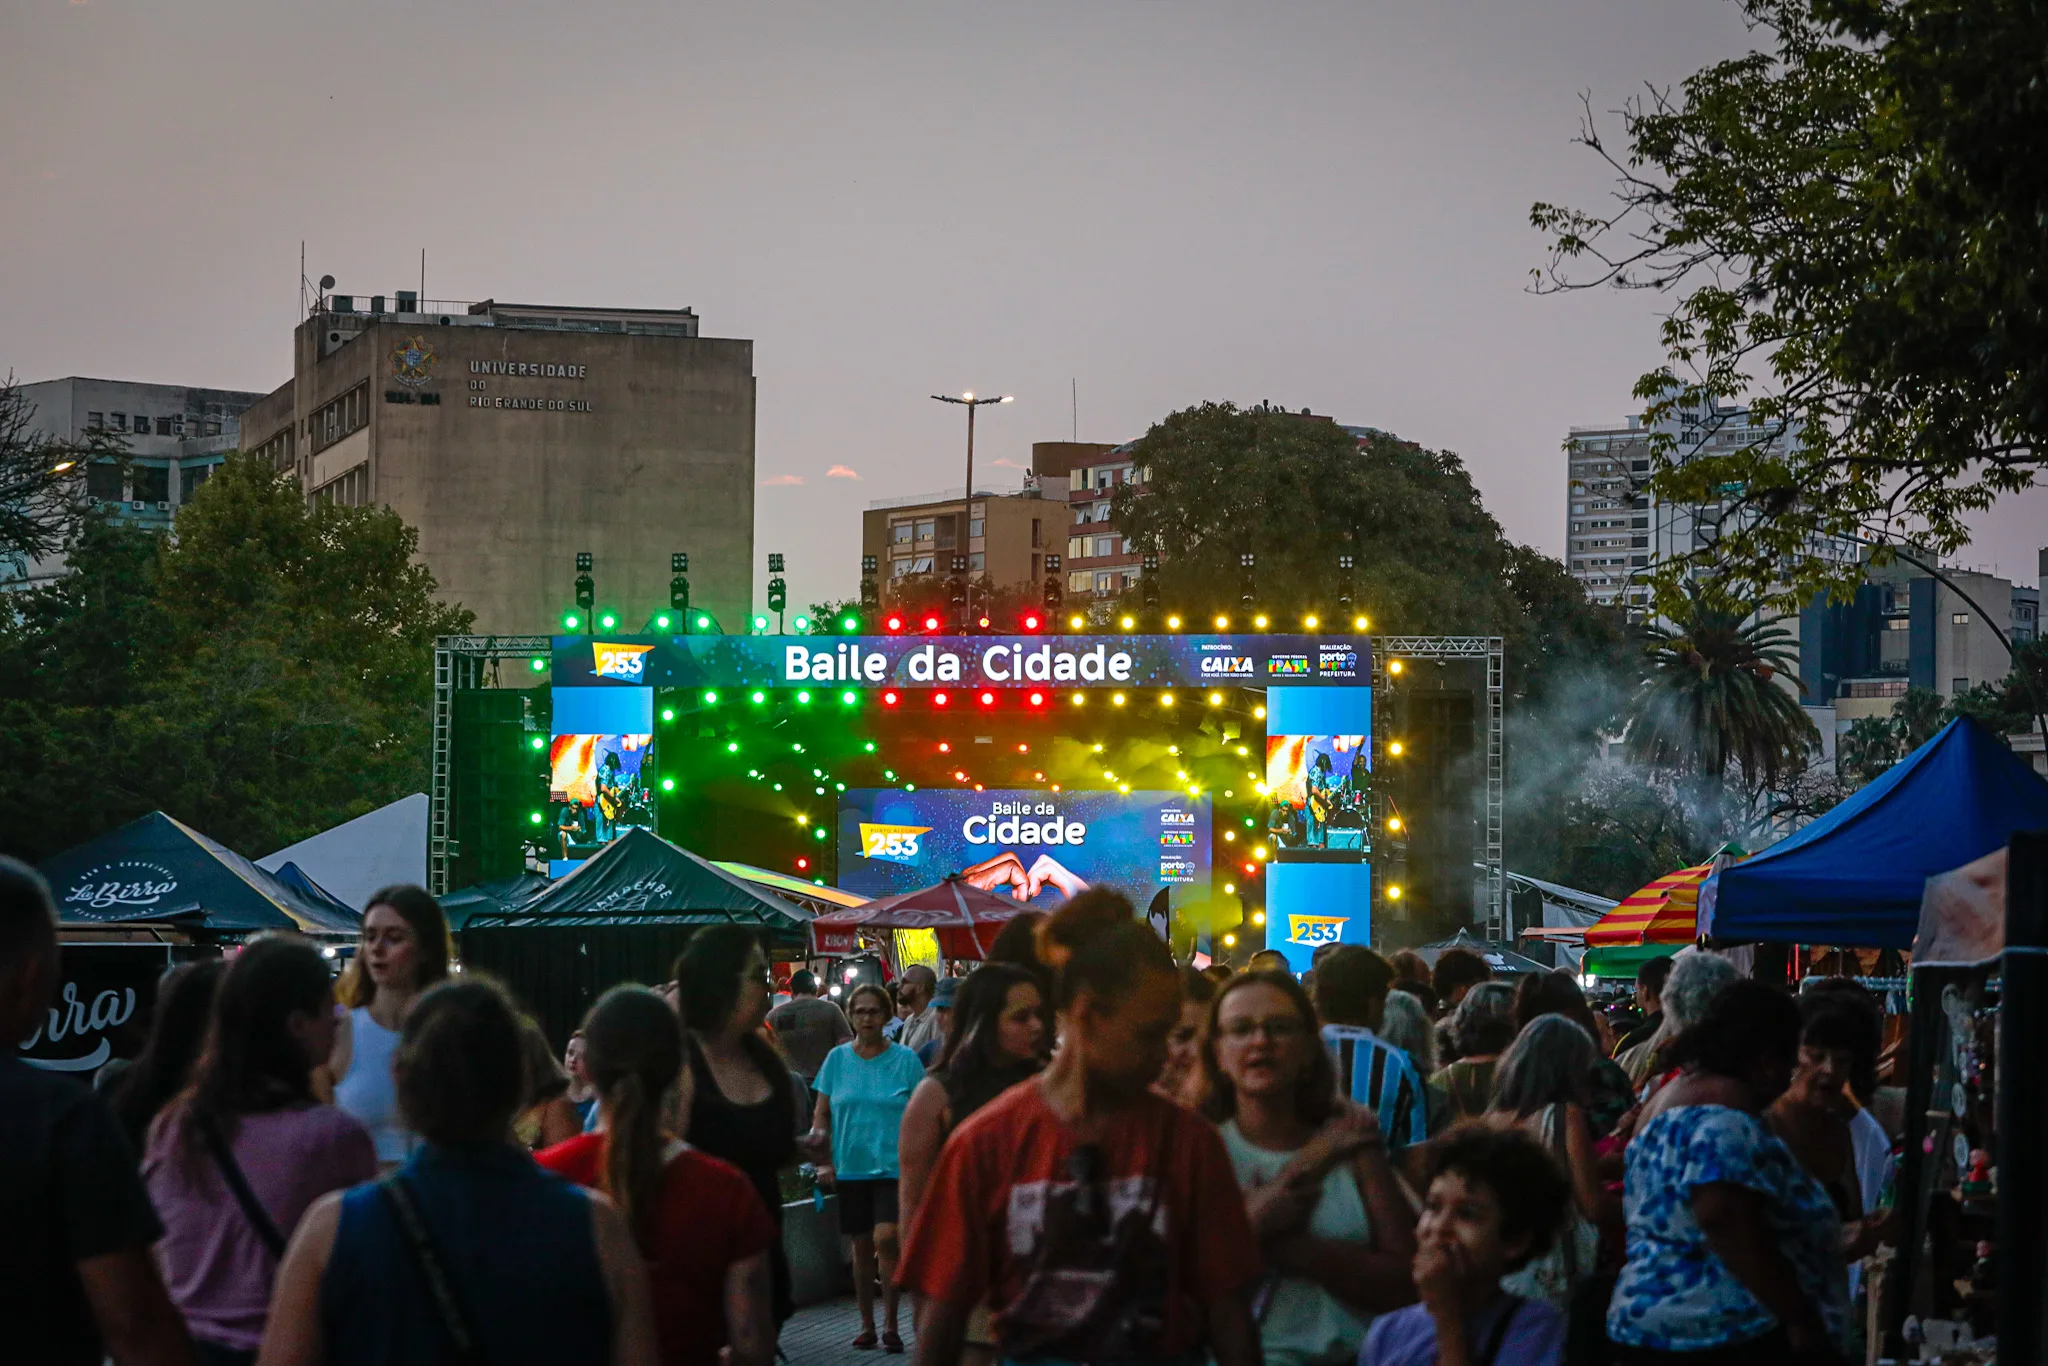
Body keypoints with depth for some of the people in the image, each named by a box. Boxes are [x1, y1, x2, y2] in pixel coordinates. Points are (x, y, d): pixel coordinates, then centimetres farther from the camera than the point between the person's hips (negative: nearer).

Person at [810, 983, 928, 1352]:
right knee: (861, 1246, 9)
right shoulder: (837, 1059, 5)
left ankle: (890, 1324, -6)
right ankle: (867, 1325, 22)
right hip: (850, 1166, 3)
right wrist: (824, 1162, 1)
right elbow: (821, 1115, 9)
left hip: (893, 1166, -3)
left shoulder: (905, 1059, -1)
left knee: (885, 1238, -17)